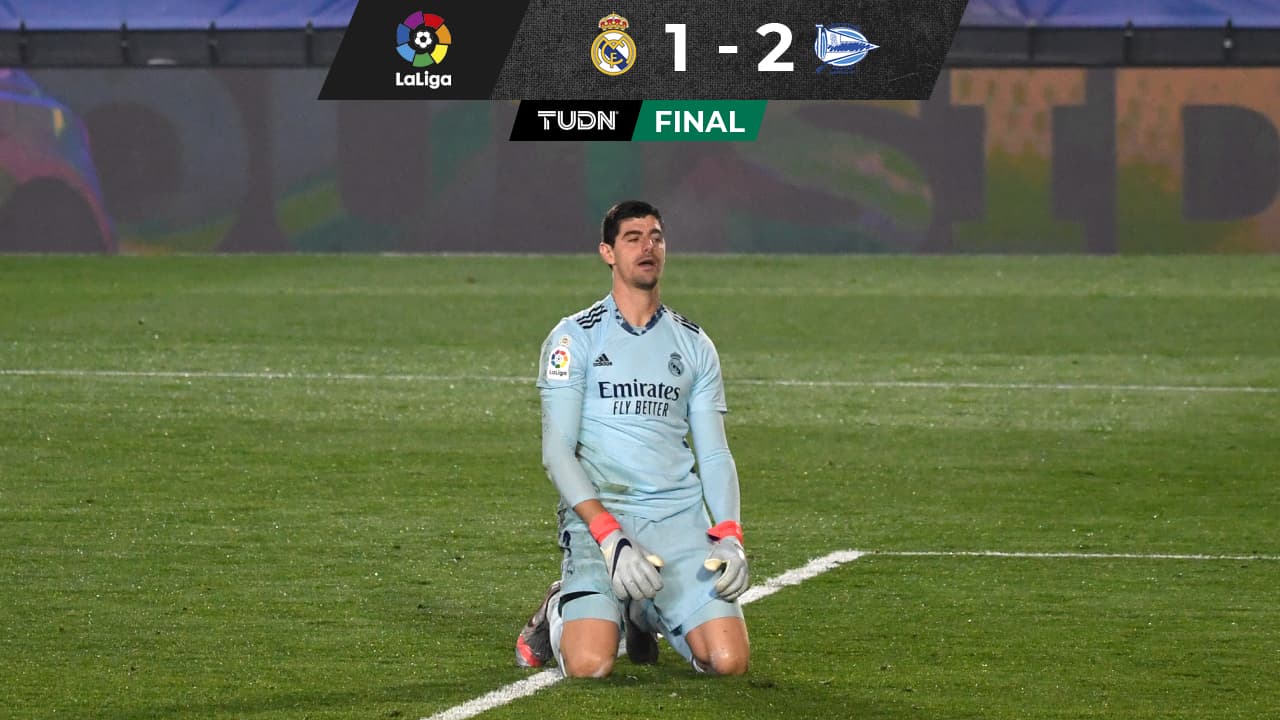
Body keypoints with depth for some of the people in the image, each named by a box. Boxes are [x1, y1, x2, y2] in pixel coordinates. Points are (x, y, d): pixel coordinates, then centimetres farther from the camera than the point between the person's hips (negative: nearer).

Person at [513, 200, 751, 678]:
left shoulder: (694, 346, 14)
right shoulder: (574, 338, 2)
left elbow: (714, 455, 14)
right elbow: (557, 451, -4)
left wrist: (729, 538, -4)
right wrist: (610, 537, -16)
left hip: (681, 518, 3)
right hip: (597, 514, -3)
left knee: (729, 661, -16)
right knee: (590, 665, -25)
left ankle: (646, 615, 17)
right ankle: (558, 615, 13)